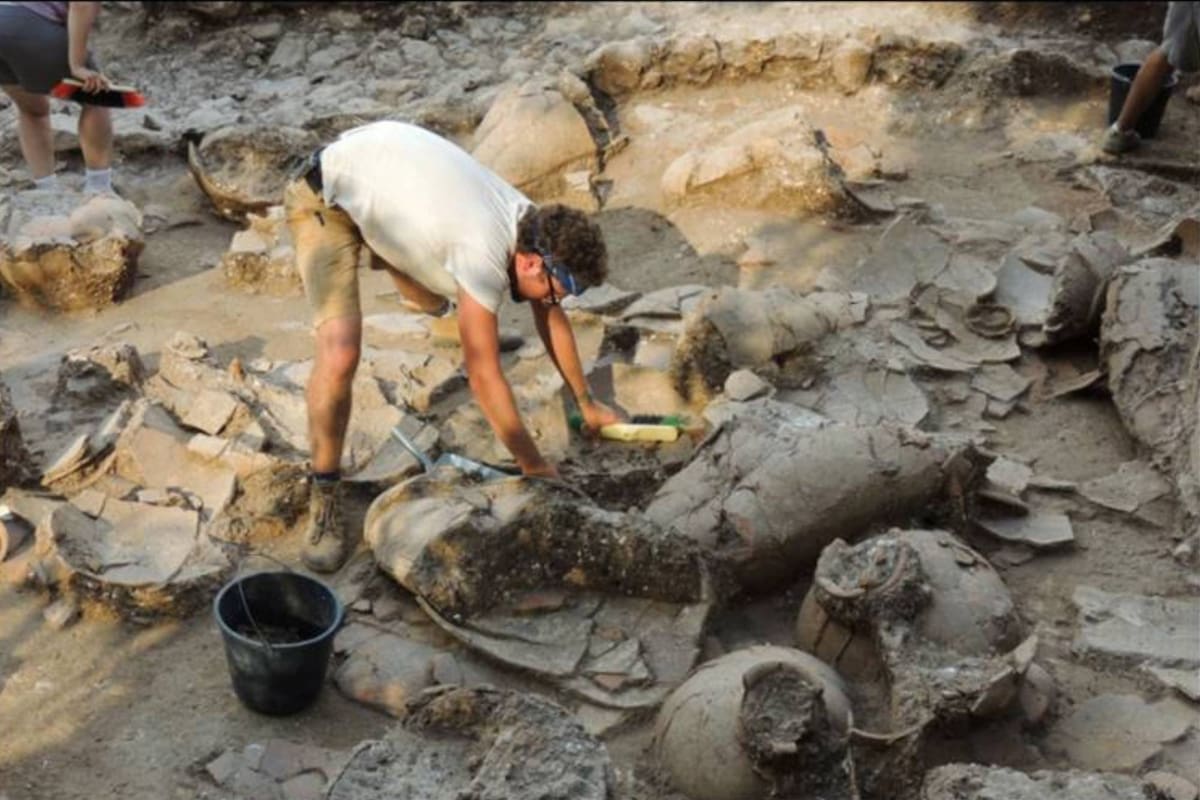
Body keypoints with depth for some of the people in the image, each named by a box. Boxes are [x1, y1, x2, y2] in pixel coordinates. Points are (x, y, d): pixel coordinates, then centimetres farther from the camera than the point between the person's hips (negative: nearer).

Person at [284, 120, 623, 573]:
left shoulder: (533, 231, -10)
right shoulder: (486, 253, -35)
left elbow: (551, 318, 8)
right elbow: (484, 378, -30)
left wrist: (587, 404, 15)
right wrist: (534, 467, -20)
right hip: (325, 195, -8)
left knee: (436, 302, 24)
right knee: (340, 353, -25)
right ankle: (325, 497, -8)